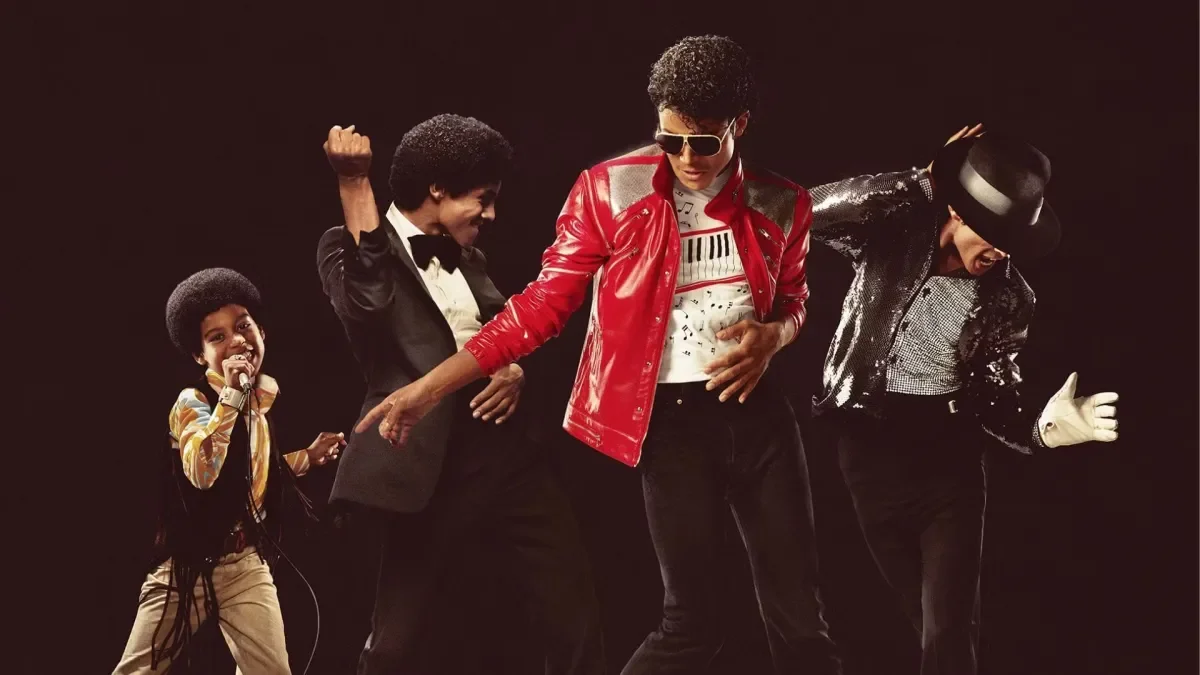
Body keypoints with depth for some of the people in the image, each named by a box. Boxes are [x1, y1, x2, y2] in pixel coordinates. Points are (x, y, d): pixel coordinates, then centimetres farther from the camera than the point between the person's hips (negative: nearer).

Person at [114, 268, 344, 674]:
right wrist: (231, 394, -33)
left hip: (247, 563, 5)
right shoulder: (192, 402, -14)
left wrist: (308, 457, 15)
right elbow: (202, 473, -33)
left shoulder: (265, 399, 6)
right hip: (190, 561, -5)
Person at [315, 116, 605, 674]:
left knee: (575, 617, 5)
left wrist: (515, 371, 2)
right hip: (430, 464, -6)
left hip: (506, 450, 6)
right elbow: (366, 306, -21)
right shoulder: (355, 249, 0)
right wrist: (354, 182, -18)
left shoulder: (466, 256, 20)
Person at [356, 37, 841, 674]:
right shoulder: (611, 189, -6)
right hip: (671, 418, -3)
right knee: (691, 622, -2)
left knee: (800, 619, 6)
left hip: (758, 410, 3)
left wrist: (773, 334, -8)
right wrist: (431, 385, -10)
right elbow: (547, 300, -4)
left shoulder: (779, 205, 2)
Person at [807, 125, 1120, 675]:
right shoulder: (892, 241, -8)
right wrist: (921, 184, -25)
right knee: (931, 620, 12)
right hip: (871, 452, 0)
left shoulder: (1008, 299, -3)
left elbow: (993, 399, 0)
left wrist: (1042, 428, -22)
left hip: (950, 460, 0)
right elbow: (815, 213, -25)